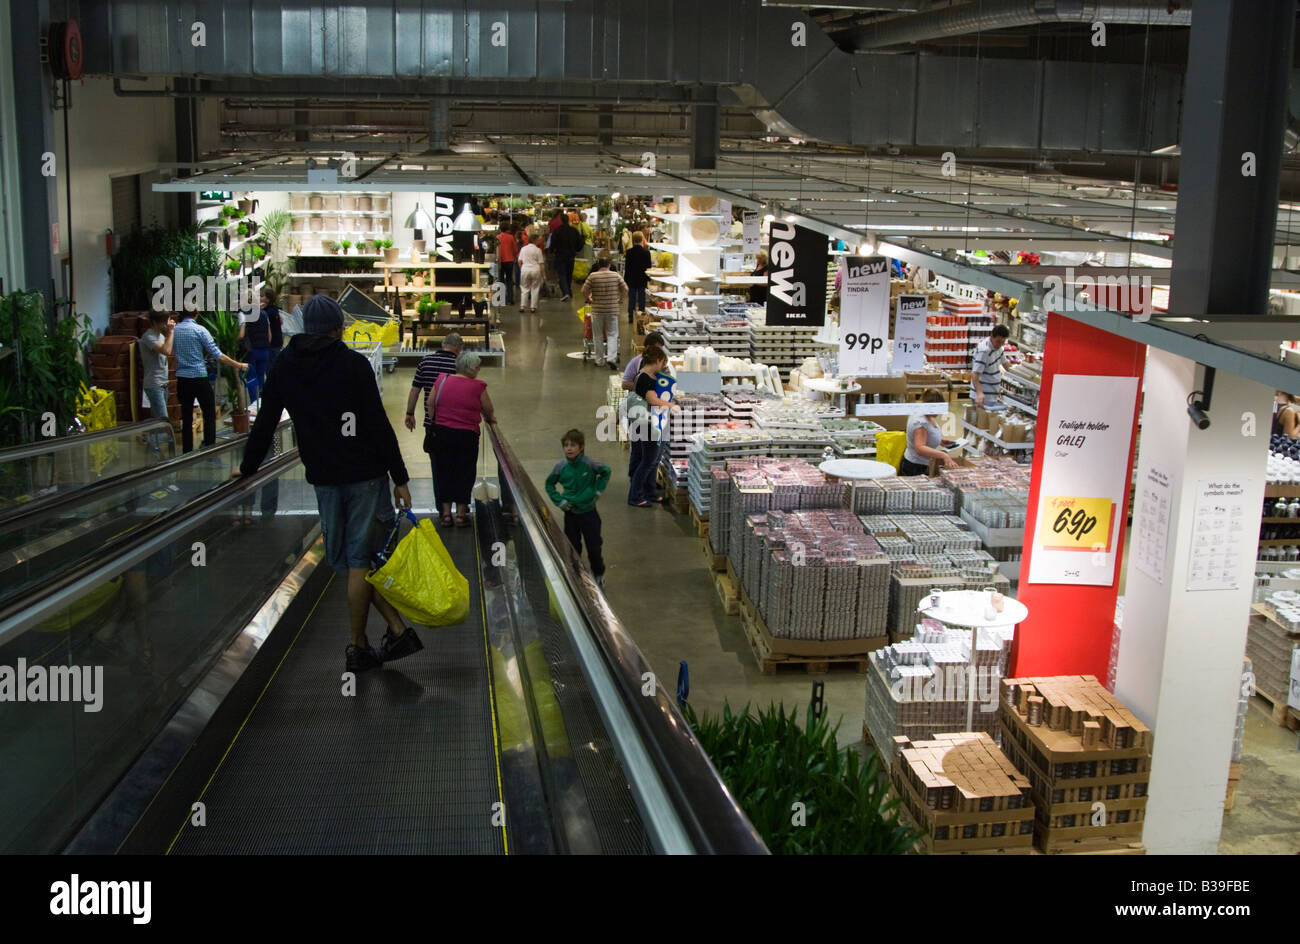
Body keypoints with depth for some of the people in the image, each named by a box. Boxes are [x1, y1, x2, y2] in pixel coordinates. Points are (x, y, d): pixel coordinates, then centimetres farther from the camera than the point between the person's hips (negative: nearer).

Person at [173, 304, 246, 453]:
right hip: (199, 377, -5)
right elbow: (216, 354, -10)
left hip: (182, 379, 5)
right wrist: (238, 365, -4)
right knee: (209, 415, 2)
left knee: (186, 418, 10)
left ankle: (187, 451, 12)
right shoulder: (199, 330, -9)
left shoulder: (174, 330, 4)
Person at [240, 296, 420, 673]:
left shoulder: (285, 366, 5)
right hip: (365, 473, -3)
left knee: (355, 560, 12)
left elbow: (265, 423, 11)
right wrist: (400, 478, -7)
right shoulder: (353, 363, -6)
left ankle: (398, 631, 9)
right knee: (361, 560, 3)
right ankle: (358, 648, 9)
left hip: (324, 478, 3)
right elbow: (378, 425, -10)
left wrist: (247, 467, 24)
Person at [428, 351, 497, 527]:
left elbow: (431, 405, 4)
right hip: (467, 435, -3)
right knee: (464, 473, 9)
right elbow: (489, 413, 2)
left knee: (443, 472, 12)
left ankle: (446, 513, 15)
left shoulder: (441, 380, 0)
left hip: (442, 432, 3)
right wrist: (491, 419, 23)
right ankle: (461, 514, 13)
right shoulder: (478, 387, -8)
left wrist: (436, 426, 14)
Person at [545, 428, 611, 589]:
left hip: (588, 511, -1)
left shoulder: (589, 463, -16)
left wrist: (598, 490, -3)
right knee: (573, 548, 10)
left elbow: (606, 472, 4)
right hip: (570, 513, 2)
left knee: (594, 546, 6)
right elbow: (549, 484, 8)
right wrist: (559, 500, -3)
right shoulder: (561, 466, -10)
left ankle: (599, 574, 29)